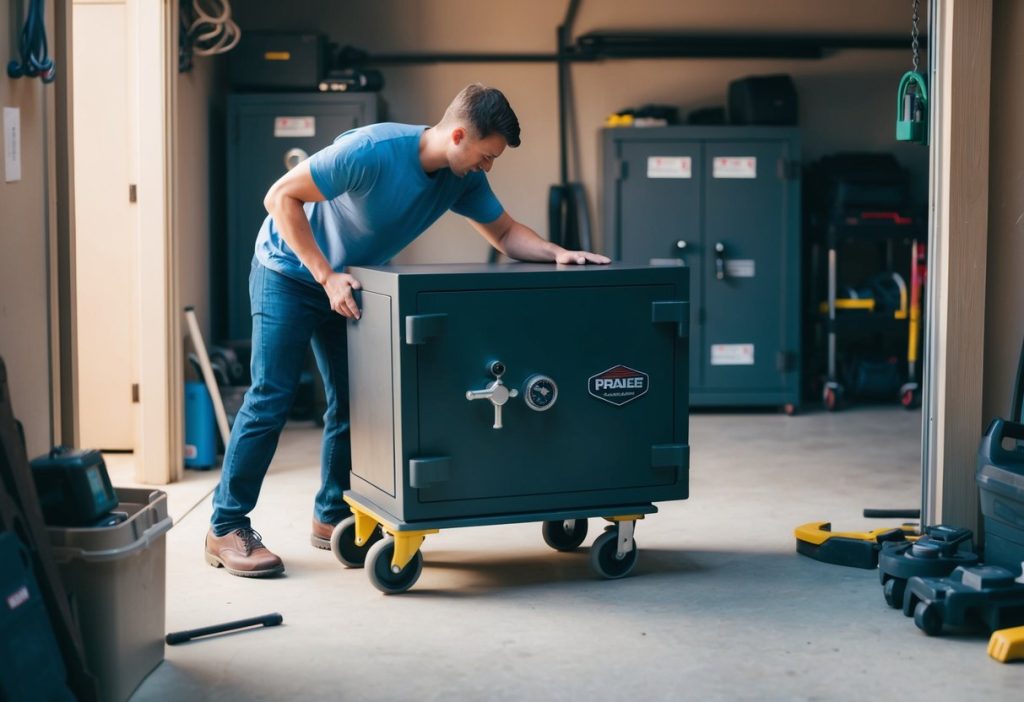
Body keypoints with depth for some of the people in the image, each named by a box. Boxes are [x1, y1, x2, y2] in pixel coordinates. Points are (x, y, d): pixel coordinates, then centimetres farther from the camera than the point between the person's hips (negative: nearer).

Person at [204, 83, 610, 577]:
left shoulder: (462, 179, -11)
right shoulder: (371, 151, -32)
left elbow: (506, 234, -1)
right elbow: (281, 197, -28)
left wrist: (558, 253, -21)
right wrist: (326, 277, -30)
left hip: (347, 282, 7)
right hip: (289, 272, -7)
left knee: (351, 401, 5)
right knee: (270, 400, -9)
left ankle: (333, 518, 19)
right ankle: (226, 528, -2)